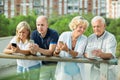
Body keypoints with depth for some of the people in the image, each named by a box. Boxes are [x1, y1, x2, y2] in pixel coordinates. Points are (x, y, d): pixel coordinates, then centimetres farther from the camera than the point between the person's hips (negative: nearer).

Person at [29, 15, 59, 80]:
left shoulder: (54, 34, -19)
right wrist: (32, 49, -37)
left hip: (55, 64, -3)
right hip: (44, 65, 3)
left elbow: (50, 52, -27)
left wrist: (38, 49, -45)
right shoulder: (34, 34, -6)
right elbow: (33, 52, -12)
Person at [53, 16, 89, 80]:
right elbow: (56, 55, -6)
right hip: (64, 71, -1)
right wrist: (57, 51, -28)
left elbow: (78, 54, -19)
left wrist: (67, 50, -36)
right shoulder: (64, 35, -7)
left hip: (77, 71, 1)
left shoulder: (84, 39, -5)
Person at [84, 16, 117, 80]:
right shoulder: (90, 38, 4)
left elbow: (111, 55, -26)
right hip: (94, 70, 4)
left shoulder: (110, 37, -12)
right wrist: (88, 55, -25)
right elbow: (85, 53, -1)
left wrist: (101, 54, -47)